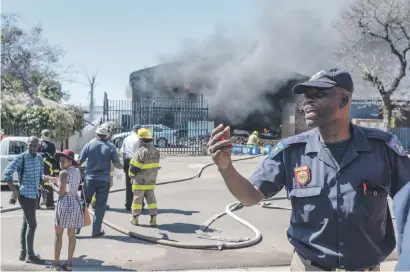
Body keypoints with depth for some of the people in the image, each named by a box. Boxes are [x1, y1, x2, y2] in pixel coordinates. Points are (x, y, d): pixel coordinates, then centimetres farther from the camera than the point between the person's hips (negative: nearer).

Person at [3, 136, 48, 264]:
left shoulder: (39, 158, 9)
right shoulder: (21, 158, -12)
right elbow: (6, 173, -12)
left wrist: (44, 178, -6)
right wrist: (14, 191, -13)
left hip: (34, 194, 8)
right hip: (26, 195, -8)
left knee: (26, 224, 14)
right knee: (32, 224, -6)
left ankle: (23, 253, 23)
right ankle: (30, 255, 2)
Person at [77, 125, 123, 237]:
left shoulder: (89, 145, -2)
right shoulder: (111, 147, -3)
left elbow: (79, 162, -2)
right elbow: (117, 164, -4)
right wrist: (121, 166, 17)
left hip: (90, 178, 1)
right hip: (104, 180, 0)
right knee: (100, 206, 7)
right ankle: (96, 230, 10)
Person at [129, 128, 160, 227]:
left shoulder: (140, 151, -20)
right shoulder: (156, 151, 2)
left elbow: (134, 167, -16)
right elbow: (155, 165, 8)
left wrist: (131, 175, 0)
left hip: (140, 181, -6)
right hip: (151, 180, 6)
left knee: (137, 198, 7)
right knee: (151, 198, 11)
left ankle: (135, 218, 18)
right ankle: (153, 219, 8)